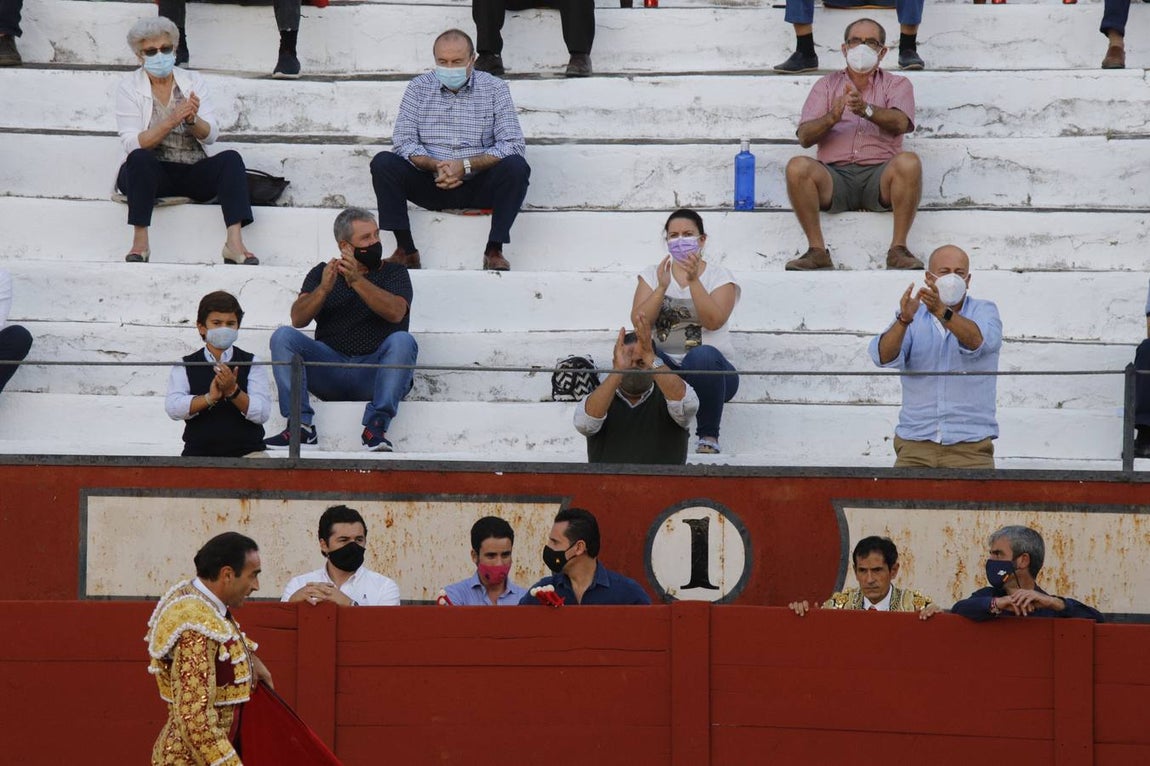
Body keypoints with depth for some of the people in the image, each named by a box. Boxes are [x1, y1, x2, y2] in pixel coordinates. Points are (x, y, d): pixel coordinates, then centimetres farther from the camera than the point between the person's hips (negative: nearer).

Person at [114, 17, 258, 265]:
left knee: (231, 159, -24)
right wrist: (172, 120, -25)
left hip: (194, 174, 3)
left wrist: (193, 120, -22)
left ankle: (235, 243, -36)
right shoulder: (129, 86, -1)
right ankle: (139, 242, -32)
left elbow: (211, 136, 0)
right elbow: (132, 144, -13)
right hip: (151, 173, -2)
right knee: (140, 158, -35)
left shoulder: (193, 81, 8)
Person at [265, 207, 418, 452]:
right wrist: (324, 288, -17)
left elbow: (395, 312, -10)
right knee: (283, 336, -20)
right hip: (330, 371, 2)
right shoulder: (322, 273, 18)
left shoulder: (393, 273, 13)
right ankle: (300, 426, -29)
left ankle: (375, 427, -38)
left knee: (402, 341, -31)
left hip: (374, 374, -2)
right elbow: (298, 319, 2)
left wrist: (356, 280, -21)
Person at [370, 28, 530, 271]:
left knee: (515, 167, -30)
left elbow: (514, 144, -9)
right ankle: (405, 249, -20)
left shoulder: (494, 89, 0)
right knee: (383, 163, -21)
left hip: (478, 187, -1)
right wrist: (435, 166, -21)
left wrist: (467, 165, -21)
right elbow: (403, 141, -2)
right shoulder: (419, 88, 5)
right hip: (431, 185, 1)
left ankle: (494, 250, -24)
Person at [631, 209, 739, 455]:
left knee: (703, 356, -38)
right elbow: (639, 322, -3)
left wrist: (693, 280, -23)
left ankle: (708, 436, -19)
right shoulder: (653, 275, 12)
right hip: (663, 367, 2)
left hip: (709, 369, -1)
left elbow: (713, 321, -14)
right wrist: (662, 287, -16)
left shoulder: (719, 276, 5)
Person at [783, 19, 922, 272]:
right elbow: (804, 137, 5)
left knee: (909, 162, -32)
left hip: (879, 175, -1)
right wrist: (832, 117, -16)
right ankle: (817, 251, -26)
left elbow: (899, 123, -7)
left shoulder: (896, 84, 17)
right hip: (835, 175, 1)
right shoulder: (827, 85, 19)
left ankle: (898, 249, -28)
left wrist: (866, 109, -27)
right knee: (797, 167, -29)